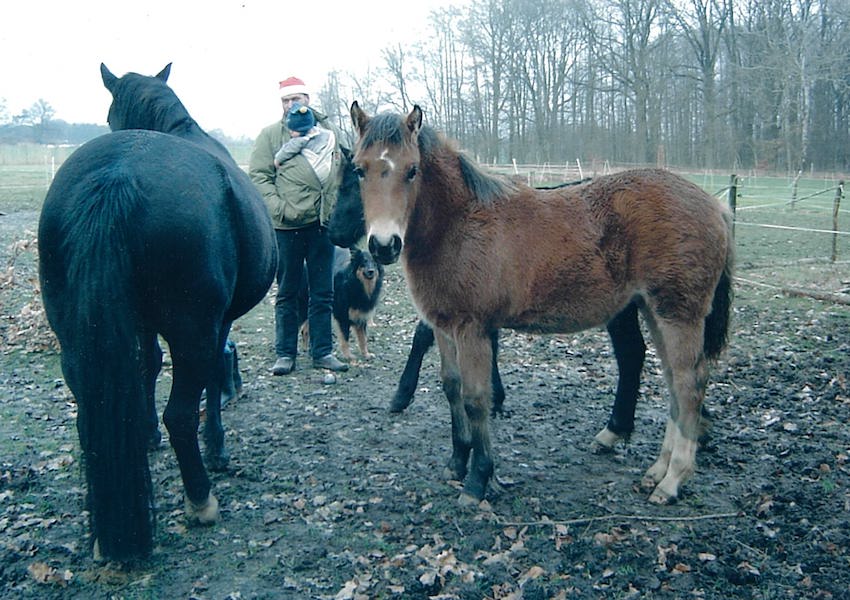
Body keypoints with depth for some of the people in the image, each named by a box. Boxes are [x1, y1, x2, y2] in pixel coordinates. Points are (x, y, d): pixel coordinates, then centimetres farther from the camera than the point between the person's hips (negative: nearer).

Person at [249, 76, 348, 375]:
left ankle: (322, 352, 19)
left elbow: (341, 173, 18)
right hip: (288, 226, -3)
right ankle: (285, 353, 16)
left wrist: (337, 209, 5)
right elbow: (258, 176, -4)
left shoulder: (329, 132, 12)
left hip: (323, 223, 3)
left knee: (323, 293, 9)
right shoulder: (272, 134, 2)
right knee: (287, 293, 7)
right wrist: (278, 208, -15)